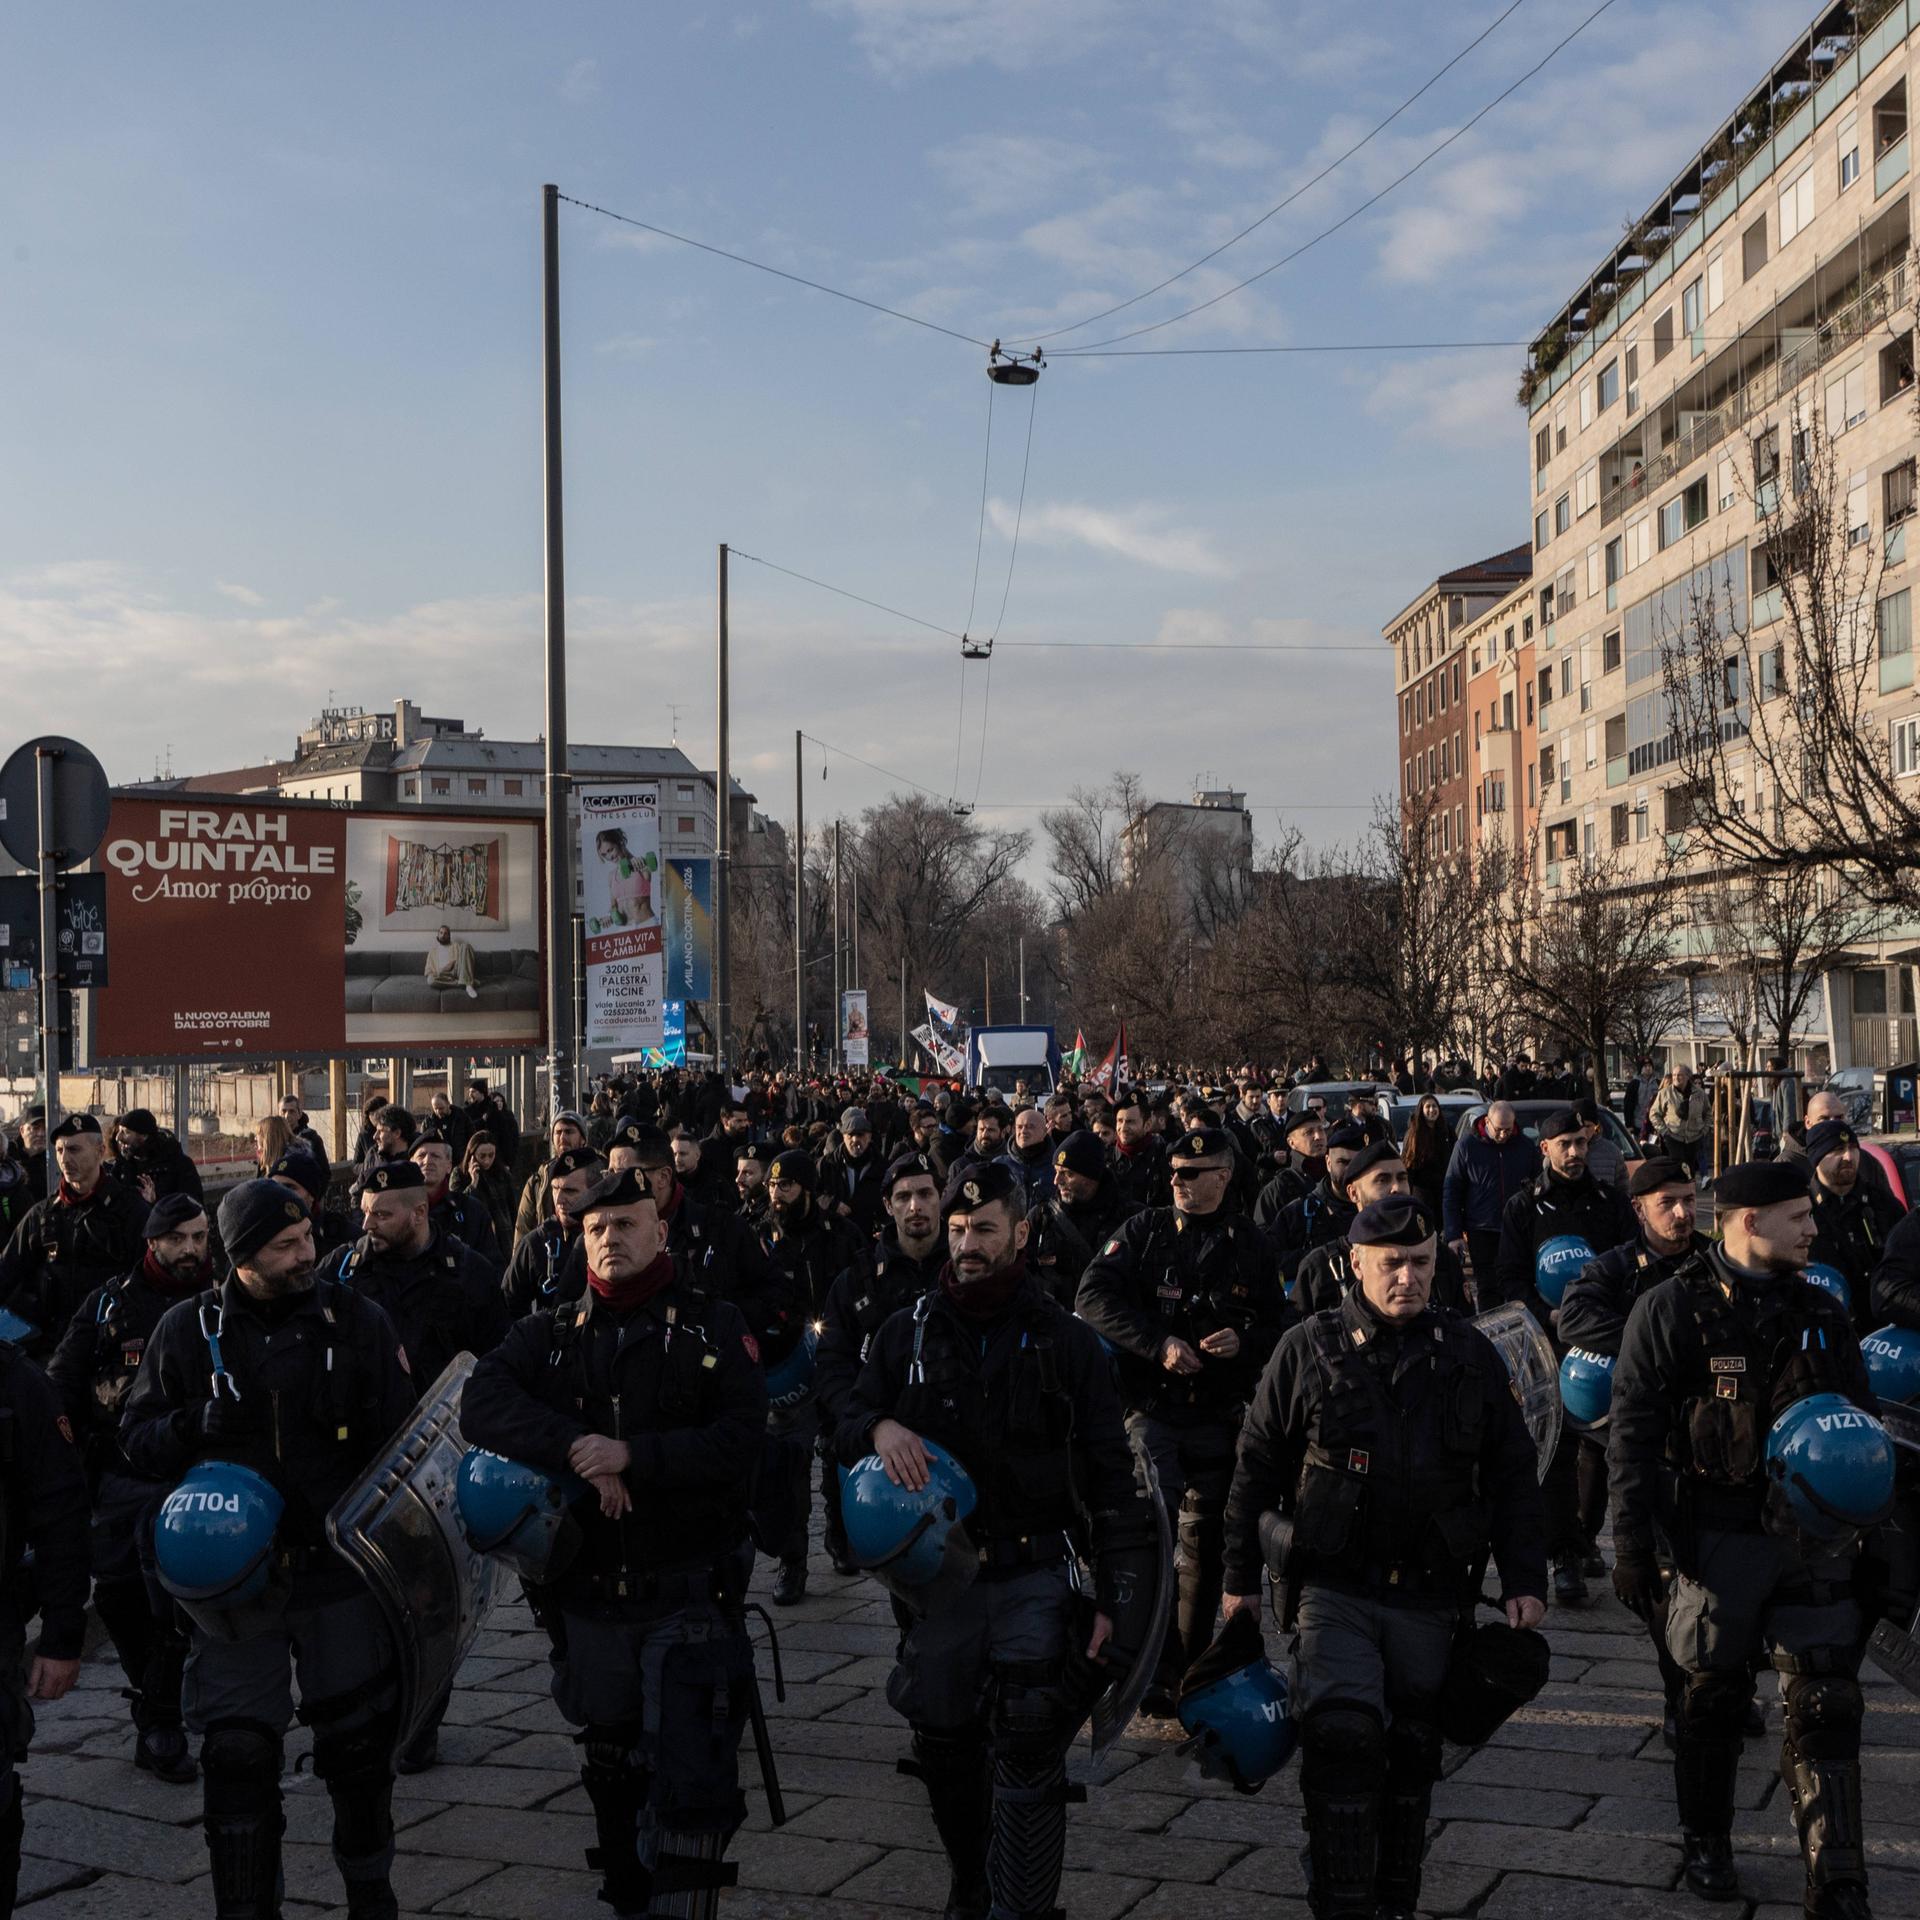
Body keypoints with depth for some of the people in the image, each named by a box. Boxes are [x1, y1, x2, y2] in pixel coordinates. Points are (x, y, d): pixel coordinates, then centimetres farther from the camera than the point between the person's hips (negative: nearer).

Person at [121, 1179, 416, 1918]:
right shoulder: (188, 1329, -1)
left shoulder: (356, 1321, -3)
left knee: (358, 1745, 11)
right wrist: (196, 1424, -17)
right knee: (237, 1756, 1)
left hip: (341, 1571, 0)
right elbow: (138, 1438, 4)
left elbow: (400, 1440, 1)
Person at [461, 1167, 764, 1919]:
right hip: (589, 1596, 4)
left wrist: (633, 1456, -25)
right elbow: (481, 1403, -14)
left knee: (690, 1782, -8)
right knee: (612, 1772, 20)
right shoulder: (552, 1333, 4)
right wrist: (577, 1451, -27)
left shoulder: (712, 1328, -3)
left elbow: (740, 1439, -16)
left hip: (688, 1595, -4)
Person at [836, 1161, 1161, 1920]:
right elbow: (847, 1422, 9)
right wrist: (879, 1428, -16)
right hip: (939, 1574, 3)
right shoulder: (907, 1334, 7)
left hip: (1037, 1577, -3)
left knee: (1027, 1755, -10)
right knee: (944, 1750, 13)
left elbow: (1110, 1474, 1)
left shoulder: (1066, 1340, 1)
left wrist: (1116, 1593, -6)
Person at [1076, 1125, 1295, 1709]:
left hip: (1219, 1415, 2)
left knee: (1203, 1541, 9)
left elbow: (1279, 1327, 10)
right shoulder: (1142, 1232, 2)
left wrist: (1243, 1343, -12)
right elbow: (1092, 1297, -10)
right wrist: (1159, 1343, -18)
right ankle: (1156, 1664, -9)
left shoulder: (1249, 1244, 6)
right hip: (1149, 1407, -2)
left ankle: (1189, 1669, 22)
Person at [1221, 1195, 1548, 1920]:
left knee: (1411, 1754, 12)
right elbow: (1257, 1466, 4)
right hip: (1333, 1588, -2)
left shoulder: (1470, 1354, 4)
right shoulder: (1308, 1349, -2)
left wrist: (1525, 1580, 2)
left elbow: (1512, 1475, 9)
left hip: (1430, 1595, 3)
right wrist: (1241, 1576, 4)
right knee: (1342, 1739, -17)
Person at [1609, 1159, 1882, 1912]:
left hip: (1813, 1536, 3)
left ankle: (1837, 1887, 3)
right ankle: (1705, 1842, 32)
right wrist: (1634, 1547, -10)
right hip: (1720, 1540, -3)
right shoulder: (1672, 1307, -7)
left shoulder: (1821, 1312, 8)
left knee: (1825, 1706, -2)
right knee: (1714, 1696, 11)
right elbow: (1632, 1434, -8)